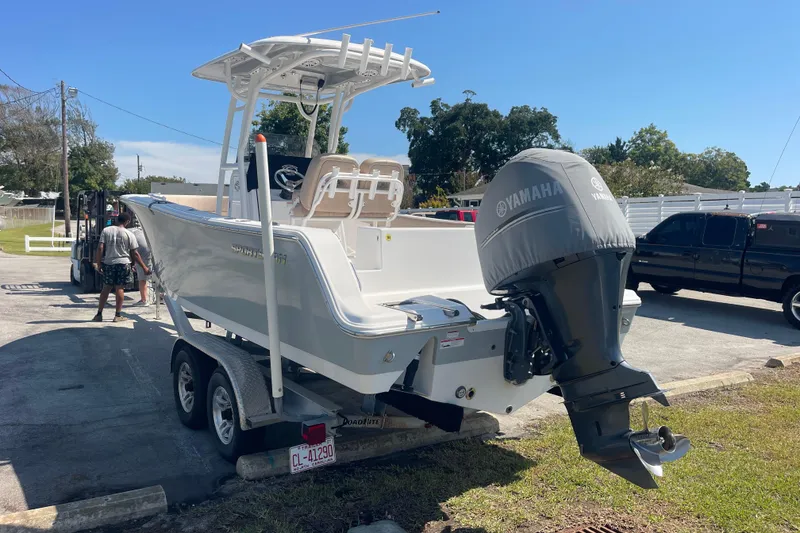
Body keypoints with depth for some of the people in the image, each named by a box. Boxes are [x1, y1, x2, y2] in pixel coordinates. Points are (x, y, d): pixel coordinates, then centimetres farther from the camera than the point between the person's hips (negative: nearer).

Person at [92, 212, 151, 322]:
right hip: (123, 263, -2)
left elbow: (100, 249, -4)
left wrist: (98, 264, 3)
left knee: (106, 288, 12)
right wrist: (144, 267, 3)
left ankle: (99, 314, 15)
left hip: (108, 263, 3)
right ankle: (118, 315, 5)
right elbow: (134, 254, -4)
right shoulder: (129, 234, -4)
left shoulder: (106, 231, 2)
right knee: (120, 288, 2)